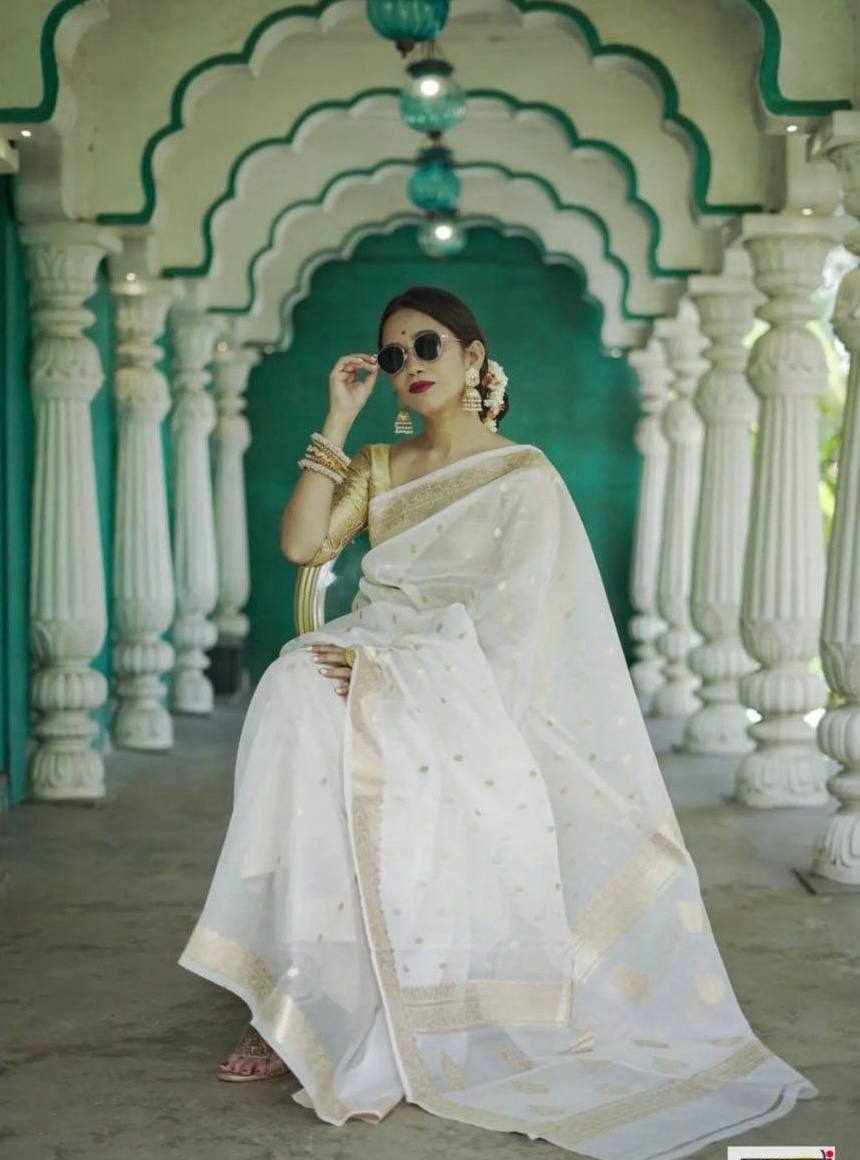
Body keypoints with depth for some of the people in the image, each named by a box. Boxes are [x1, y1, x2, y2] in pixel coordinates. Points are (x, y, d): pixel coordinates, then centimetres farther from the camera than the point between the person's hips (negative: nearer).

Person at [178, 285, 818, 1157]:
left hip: (470, 692, -4)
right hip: (374, 666, 4)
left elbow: (509, 631, -9)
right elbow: (300, 544, 2)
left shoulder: (525, 478, 2)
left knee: (389, 763, -37)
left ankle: (368, 1047, -28)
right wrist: (337, 423, 3)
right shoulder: (378, 467, 19)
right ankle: (297, 1007, -27)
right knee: (296, 699, -30)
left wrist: (392, 670, -20)